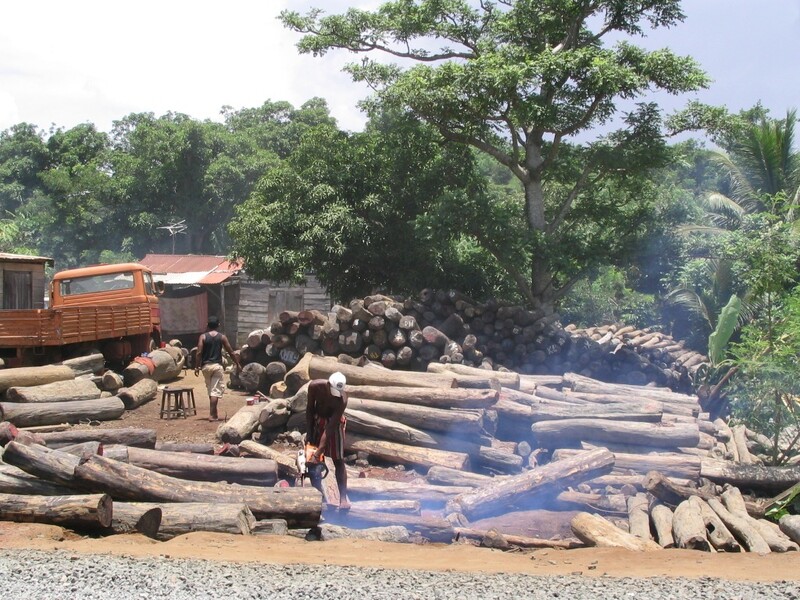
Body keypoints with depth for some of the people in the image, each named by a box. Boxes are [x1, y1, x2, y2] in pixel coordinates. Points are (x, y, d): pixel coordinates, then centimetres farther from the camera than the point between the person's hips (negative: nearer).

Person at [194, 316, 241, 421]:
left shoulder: (203, 336, 0)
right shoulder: (222, 337, 1)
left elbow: (199, 353, -6)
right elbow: (231, 352, 3)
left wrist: (197, 367, -1)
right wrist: (238, 364, 13)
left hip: (206, 366, 2)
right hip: (217, 365, -2)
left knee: (210, 390, 16)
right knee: (216, 391, -2)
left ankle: (214, 412, 25)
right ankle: (212, 415, -9)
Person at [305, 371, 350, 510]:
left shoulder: (342, 399, -33)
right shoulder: (315, 386, -26)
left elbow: (330, 427, -33)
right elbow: (310, 408, -9)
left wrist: (319, 452, -35)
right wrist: (308, 433, -10)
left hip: (334, 422, -3)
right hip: (316, 420, 3)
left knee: (338, 460, -8)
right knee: (311, 456, 4)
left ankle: (343, 497, -8)